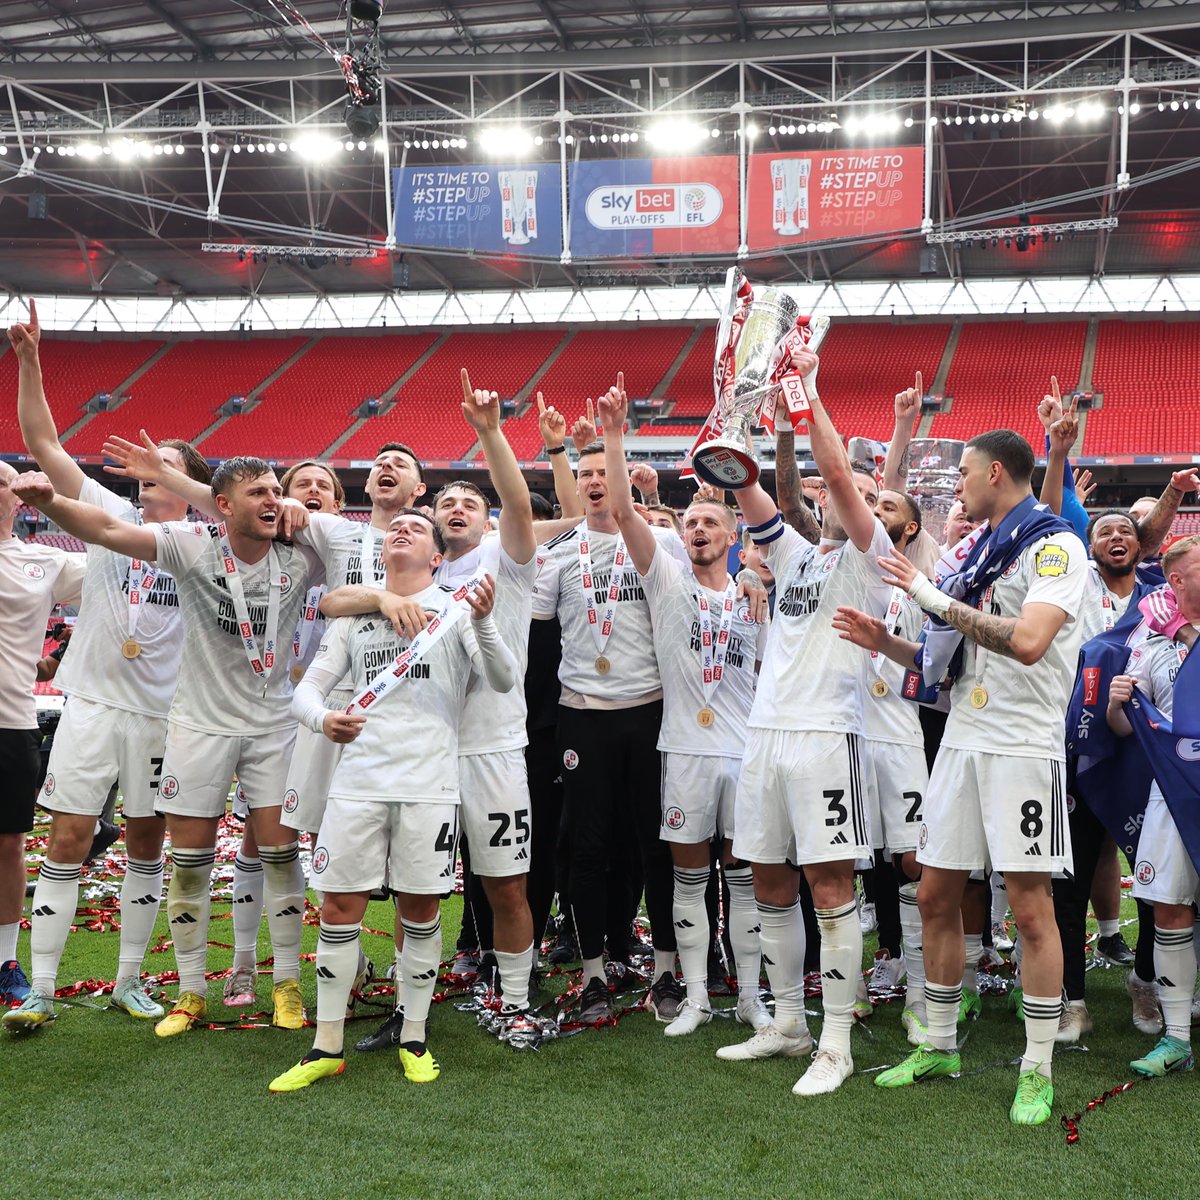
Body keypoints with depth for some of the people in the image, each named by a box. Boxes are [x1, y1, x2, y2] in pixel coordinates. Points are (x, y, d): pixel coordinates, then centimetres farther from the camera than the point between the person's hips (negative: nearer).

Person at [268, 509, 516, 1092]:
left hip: (430, 782, -2)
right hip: (358, 776, 2)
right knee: (339, 906, 3)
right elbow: (307, 687, 9)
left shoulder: (455, 607, 5)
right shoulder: (354, 613, 13)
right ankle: (326, 1047, 14)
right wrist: (324, 719, -15)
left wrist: (483, 622, -26)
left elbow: (504, 681, -7)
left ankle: (414, 1041, 20)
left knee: (420, 909, 4)